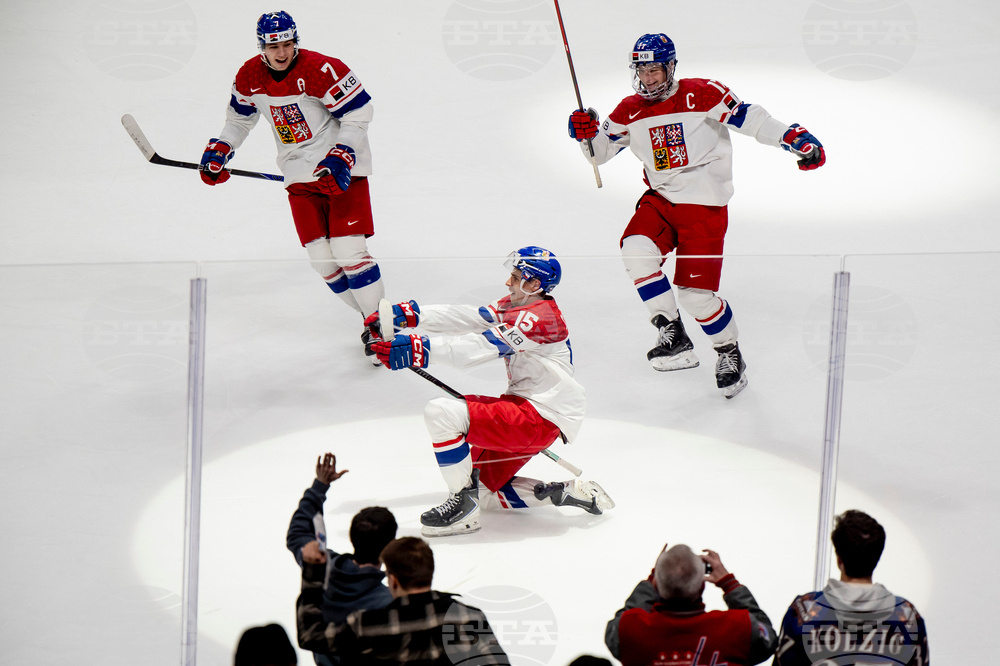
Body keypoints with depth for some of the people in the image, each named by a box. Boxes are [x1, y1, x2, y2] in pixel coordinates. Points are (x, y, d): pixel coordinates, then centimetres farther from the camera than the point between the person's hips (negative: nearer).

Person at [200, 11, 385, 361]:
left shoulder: (320, 70, -21)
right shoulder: (250, 76, -2)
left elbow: (358, 112, -16)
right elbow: (240, 115, 18)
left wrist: (341, 158, -24)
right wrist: (219, 150, 10)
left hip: (342, 168, -6)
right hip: (299, 174, 6)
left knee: (348, 250, -15)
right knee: (321, 258, -2)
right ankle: (370, 319, 12)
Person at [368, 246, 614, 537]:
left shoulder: (539, 318, -18)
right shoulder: (515, 306, 13)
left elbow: (480, 347, -26)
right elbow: (468, 318, 6)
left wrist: (419, 349, -31)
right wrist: (407, 315, -4)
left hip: (541, 419, -11)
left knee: (441, 413, -22)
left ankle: (463, 505, -13)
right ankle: (566, 493, 13)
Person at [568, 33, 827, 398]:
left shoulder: (701, 95, -11)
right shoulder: (630, 111, 4)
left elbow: (749, 118, -11)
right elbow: (600, 152, 8)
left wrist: (798, 140, -18)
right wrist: (588, 133, -14)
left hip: (704, 203, -5)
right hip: (660, 199, 5)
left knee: (695, 291, -9)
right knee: (636, 248, -24)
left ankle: (730, 352, 18)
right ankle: (673, 338, -13)